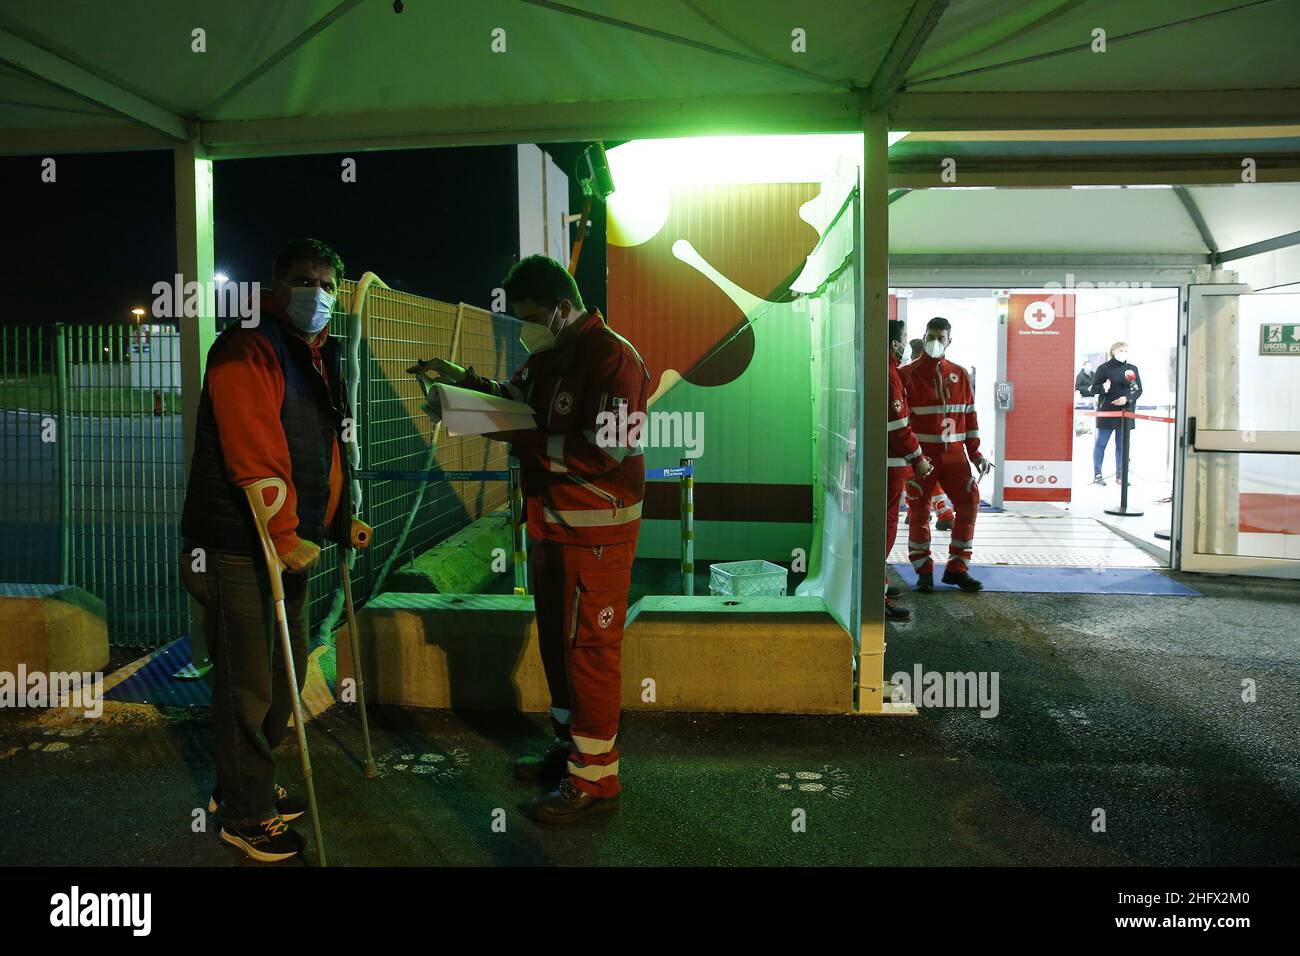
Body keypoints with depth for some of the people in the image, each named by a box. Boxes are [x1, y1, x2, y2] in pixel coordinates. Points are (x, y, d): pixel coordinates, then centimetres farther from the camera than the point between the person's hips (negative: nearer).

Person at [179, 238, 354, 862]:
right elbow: (254, 455, -25)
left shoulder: (320, 358, 15)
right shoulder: (248, 349, -16)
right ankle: (245, 816, 19)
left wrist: (339, 521, 22)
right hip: (238, 551, -10)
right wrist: (285, 536, -25)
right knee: (249, 686, 1)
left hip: (290, 543, 10)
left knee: (286, 672, 20)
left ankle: (247, 786, 38)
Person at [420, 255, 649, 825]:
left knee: (589, 650, -1)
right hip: (551, 526, 10)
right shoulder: (550, 355, 11)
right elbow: (517, 396, 25)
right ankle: (571, 748, 35)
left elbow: (603, 453, -26)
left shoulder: (611, 358, -19)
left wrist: (522, 441, -21)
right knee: (556, 641, 19)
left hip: (595, 534, -10)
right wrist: (466, 382, 7)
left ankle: (594, 779, 12)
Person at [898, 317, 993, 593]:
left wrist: (975, 452, 10)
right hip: (922, 454, -4)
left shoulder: (959, 375, 12)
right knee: (919, 511, 1)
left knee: (969, 503, 0)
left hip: (954, 454, 4)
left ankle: (957, 568, 12)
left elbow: (969, 414, 15)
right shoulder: (907, 375, -1)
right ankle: (923, 571, 15)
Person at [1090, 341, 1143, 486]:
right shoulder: (1104, 368, -2)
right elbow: (1093, 389, -2)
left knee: (1123, 444, 7)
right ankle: (1097, 474, 7)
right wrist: (1103, 387, -23)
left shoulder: (1132, 369, 8)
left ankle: (1120, 475, 15)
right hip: (1106, 411, -3)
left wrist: (1127, 398, -11)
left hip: (1125, 412, 3)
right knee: (1101, 443, 1)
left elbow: (1139, 390, 7)